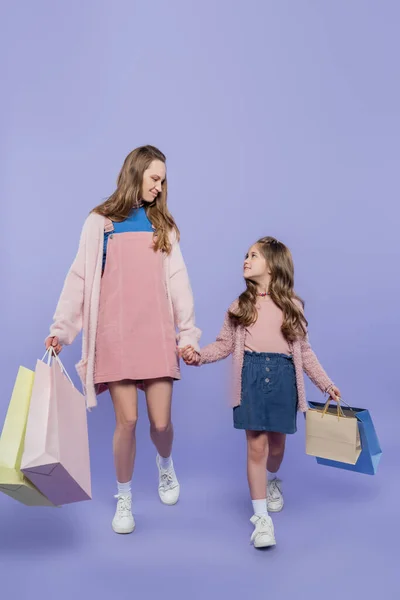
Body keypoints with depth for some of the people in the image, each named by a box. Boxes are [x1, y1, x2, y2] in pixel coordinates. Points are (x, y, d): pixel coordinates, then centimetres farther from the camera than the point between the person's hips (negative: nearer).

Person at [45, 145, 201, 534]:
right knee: (126, 420, -4)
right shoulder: (100, 221, 6)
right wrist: (61, 327, -3)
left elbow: (178, 281, 8)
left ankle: (165, 466, 36)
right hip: (115, 335, -2)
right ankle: (124, 499, 20)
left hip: (157, 334, 2)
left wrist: (188, 332, 3)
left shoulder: (163, 225, 14)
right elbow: (79, 278, 4)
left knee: (161, 421, 0)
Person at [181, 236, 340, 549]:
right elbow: (224, 344, 5)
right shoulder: (241, 305, 7)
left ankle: (273, 481, 47)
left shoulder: (292, 305, 6)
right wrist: (198, 355, -12)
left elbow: (304, 350, 10)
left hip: (282, 376, 1)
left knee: (276, 442, 12)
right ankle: (262, 517, 5)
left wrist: (326, 383, 9)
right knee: (256, 445, -4)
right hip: (251, 375, 0)